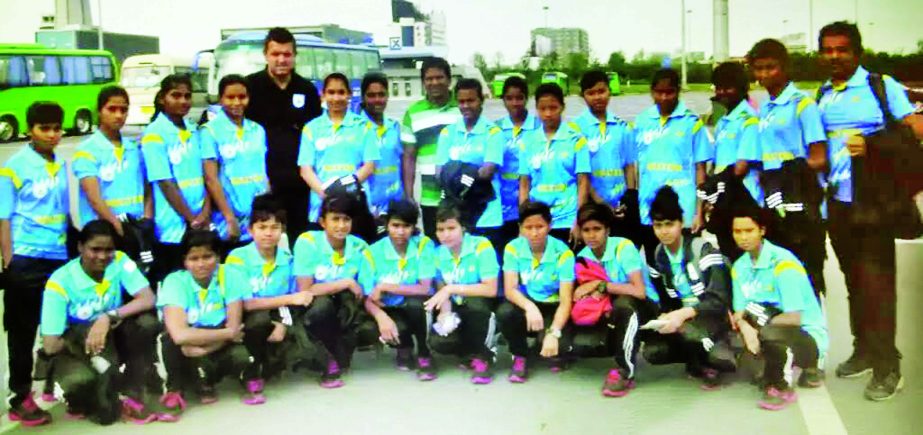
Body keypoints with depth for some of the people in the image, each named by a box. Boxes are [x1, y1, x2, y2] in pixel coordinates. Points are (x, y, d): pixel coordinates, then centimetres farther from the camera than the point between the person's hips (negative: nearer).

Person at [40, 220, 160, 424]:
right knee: (79, 381, -36)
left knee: (147, 322, -26)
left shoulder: (120, 261, -13)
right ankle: (84, 403, 5)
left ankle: (132, 396, -10)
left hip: (110, 343, 3)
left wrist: (109, 317, -35)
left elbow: (148, 299, -25)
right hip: (72, 349, -3)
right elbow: (50, 346, -21)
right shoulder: (60, 282, -20)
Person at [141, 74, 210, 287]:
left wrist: (205, 213, -8)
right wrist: (191, 219, -11)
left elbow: (205, 175, 7)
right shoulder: (154, 134, -7)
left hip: (202, 224, 5)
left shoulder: (194, 131, 10)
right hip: (173, 229, -5)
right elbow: (166, 183, -11)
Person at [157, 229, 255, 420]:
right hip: (188, 354, -1)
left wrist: (202, 347, -28)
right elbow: (180, 335, -32)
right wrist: (228, 333, -24)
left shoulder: (230, 276, -13)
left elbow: (234, 326, -15)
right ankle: (176, 391, -4)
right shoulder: (174, 282, -19)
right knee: (172, 341, -33)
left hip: (220, 347, 1)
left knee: (241, 356, -31)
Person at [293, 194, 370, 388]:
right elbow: (305, 290, -21)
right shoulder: (307, 242, -18)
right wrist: (346, 283, -23)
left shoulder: (359, 246, -8)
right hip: (314, 309, -2)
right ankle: (339, 356, -13)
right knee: (322, 304, -37)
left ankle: (336, 361, -9)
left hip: (346, 311, 2)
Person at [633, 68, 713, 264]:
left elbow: (700, 169, -2)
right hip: (648, 213, 3)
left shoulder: (692, 122, -1)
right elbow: (635, 166, 10)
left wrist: (699, 212, -6)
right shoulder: (642, 122, 8)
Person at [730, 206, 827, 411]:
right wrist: (745, 327, -25)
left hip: (808, 336, -7)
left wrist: (757, 324, -21)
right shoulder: (739, 266, 2)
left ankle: (782, 388, -8)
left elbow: (794, 318, -23)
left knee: (770, 333, -38)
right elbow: (739, 312, -3)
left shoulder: (782, 262, -20)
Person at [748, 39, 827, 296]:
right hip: (774, 206, 7)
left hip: (799, 204, -7)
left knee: (806, 275, -3)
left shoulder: (802, 104, -6)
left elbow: (819, 160, -10)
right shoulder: (763, 109, 14)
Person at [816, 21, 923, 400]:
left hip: (873, 199, -5)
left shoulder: (882, 86, -5)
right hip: (837, 202, 6)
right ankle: (863, 350, 27)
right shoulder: (821, 95, 11)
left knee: (876, 280, -5)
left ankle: (887, 366, 2)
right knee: (853, 279, 14)